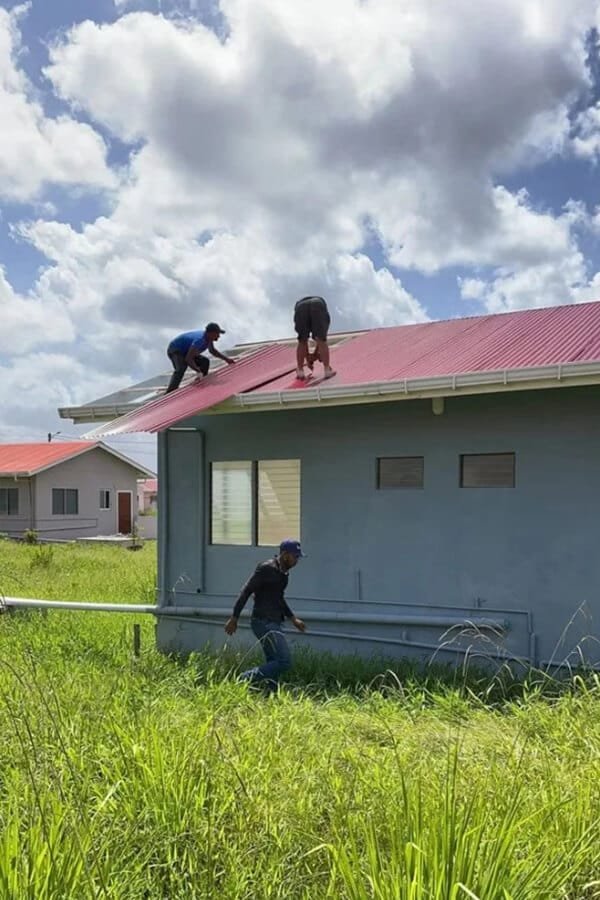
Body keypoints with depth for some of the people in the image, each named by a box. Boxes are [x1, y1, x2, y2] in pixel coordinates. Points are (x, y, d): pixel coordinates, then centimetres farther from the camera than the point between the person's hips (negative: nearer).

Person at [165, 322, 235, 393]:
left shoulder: (208, 337, -6)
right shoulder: (200, 340, -35)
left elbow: (212, 351, 16)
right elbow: (188, 359, -39)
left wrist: (226, 359, 12)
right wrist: (199, 371, -43)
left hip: (185, 351, 10)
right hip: (175, 350, -10)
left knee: (205, 362, 8)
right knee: (181, 368, -35)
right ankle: (168, 394, -42)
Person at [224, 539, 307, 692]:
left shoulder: (283, 572, 14)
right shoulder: (266, 569, -14)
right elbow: (246, 591, -14)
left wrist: (293, 619, 25)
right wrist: (234, 618, -15)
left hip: (274, 623, 9)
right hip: (264, 622, -9)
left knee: (273, 664, 10)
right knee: (284, 661, -14)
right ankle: (244, 679, -6)